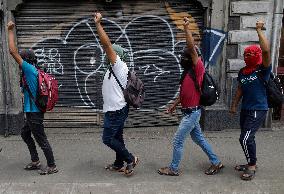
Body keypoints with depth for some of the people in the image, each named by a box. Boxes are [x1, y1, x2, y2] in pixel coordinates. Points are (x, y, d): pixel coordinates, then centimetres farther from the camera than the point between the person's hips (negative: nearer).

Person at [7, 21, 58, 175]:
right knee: (25, 134, 24)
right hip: (33, 112, 10)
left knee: (42, 140, 0)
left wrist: (10, 31, -8)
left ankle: (52, 166, 11)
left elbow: (13, 51, -17)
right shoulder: (35, 72, 10)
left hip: (34, 113, -10)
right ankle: (35, 162, 31)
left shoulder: (30, 69, -16)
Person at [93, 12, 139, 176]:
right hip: (119, 109, 10)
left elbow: (106, 43, -22)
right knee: (117, 137, 17)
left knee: (108, 139, -2)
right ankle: (119, 164, 27)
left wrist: (98, 23, -18)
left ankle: (131, 159, 6)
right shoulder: (118, 68, 14)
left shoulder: (118, 65, -15)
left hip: (115, 110, -10)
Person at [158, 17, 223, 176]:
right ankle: (216, 163, 31)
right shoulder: (188, 72, 11)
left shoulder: (198, 68, -15)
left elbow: (192, 48, -28)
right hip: (190, 111, 10)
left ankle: (174, 169, 16)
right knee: (199, 138, 19)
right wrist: (175, 105, 20)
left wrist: (187, 28, -28)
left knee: (178, 141, 0)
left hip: (192, 112, -10)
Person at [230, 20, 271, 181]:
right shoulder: (243, 71, 8)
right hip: (245, 109, 7)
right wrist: (234, 105, 19)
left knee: (245, 138, -12)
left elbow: (266, 50, -27)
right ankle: (251, 163, 34)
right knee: (248, 138, 17)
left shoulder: (263, 70, -11)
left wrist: (259, 30, -22)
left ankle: (252, 166, 7)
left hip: (258, 110, -7)